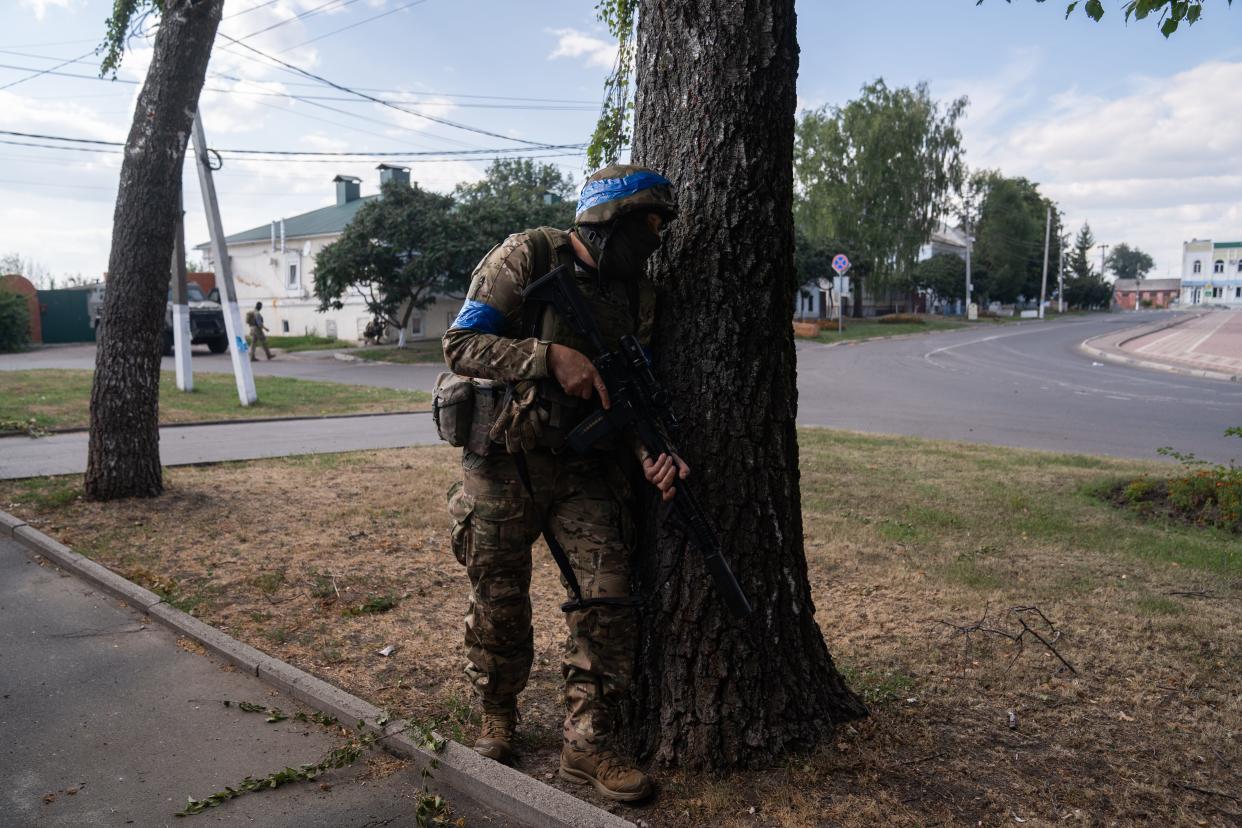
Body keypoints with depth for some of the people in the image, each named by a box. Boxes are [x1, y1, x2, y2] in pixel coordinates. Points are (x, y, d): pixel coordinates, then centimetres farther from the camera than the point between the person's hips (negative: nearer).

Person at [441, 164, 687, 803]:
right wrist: (551, 357, -26)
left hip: (584, 468, 4)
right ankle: (497, 715, 34)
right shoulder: (527, 258, -11)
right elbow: (460, 344, -16)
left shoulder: (637, 293, 4)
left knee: (609, 599, -4)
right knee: (498, 600, 9)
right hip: (502, 465, -4)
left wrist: (651, 453, -16)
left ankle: (586, 743, 10)